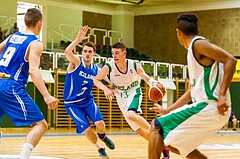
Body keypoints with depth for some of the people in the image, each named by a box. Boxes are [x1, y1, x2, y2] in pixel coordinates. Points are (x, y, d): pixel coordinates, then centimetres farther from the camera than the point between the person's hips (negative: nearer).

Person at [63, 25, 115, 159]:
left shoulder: (96, 70, -2)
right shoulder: (76, 62, -16)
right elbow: (67, 52, -38)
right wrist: (78, 39, -53)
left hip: (88, 100, 3)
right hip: (72, 104, -3)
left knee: (100, 123, -18)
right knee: (86, 129, -12)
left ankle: (103, 137, 20)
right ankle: (100, 148, 18)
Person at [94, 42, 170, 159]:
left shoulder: (134, 66, -17)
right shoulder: (109, 67, -17)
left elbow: (146, 78, -4)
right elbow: (96, 80, -8)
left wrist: (154, 83, -26)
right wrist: (106, 89, -27)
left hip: (134, 93, -3)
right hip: (122, 99, 3)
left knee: (130, 115, -37)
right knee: (139, 131, 5)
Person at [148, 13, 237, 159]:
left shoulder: (197, 43, -7)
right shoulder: (193, 54, 22)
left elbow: (230, 60, -18)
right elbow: (191, 92, 29)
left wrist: (222, 95, -23)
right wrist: (167, 110, 32)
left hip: (208, 107, -9)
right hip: (208, 108, 9)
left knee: (156, 126, -5)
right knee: (172, 142, 17)